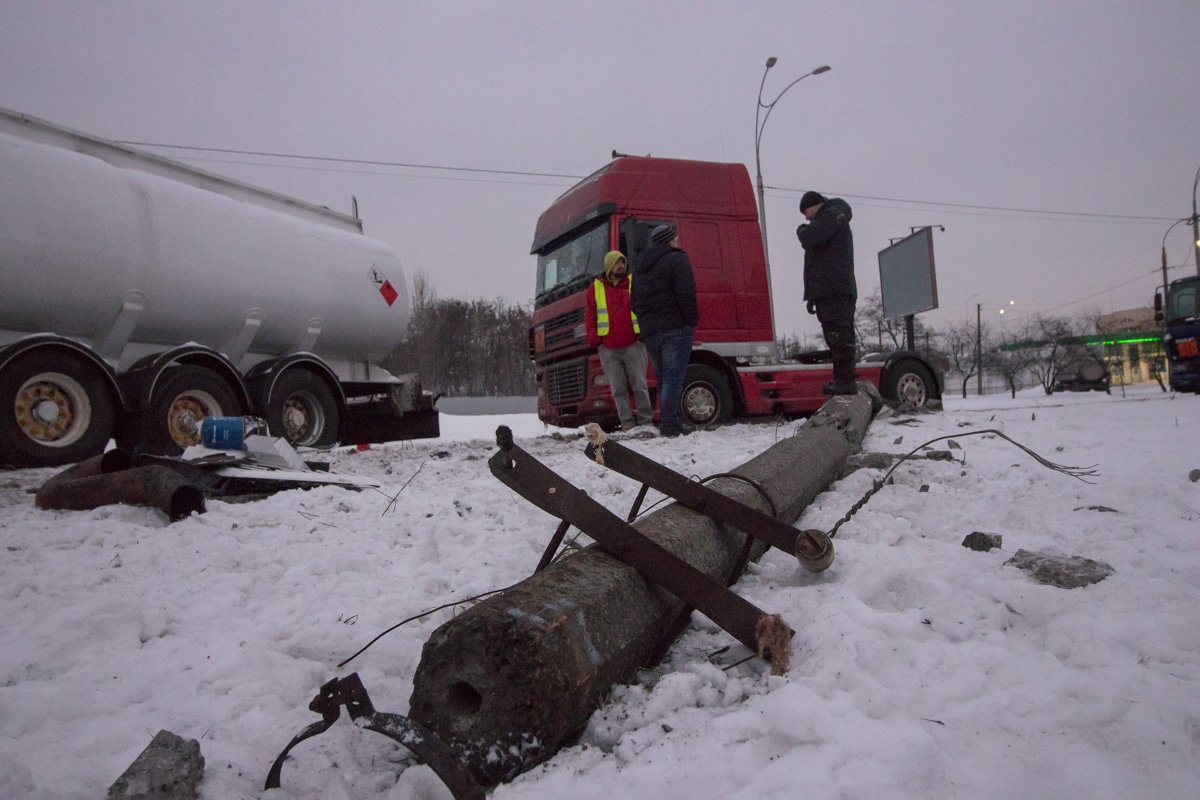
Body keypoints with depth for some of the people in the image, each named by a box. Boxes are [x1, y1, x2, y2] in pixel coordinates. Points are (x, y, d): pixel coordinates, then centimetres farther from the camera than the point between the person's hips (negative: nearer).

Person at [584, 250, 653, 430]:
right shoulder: (596, 287, 10)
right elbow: (589, 316, 12)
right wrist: (594, 339, 1)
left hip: (633, 346, -1)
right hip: (608, 349, 1)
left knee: (639, 386, 0)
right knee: (618, 389, 3)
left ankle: (645, 421, 8)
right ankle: (627, 424, 9)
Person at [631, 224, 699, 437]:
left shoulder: (640, 267, 20)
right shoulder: (677, 260, -5)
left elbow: (635, 302, 20)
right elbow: (686, 295, -16)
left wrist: (647, 323, 18)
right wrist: (693, 321, -5)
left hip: (649, 332, 7)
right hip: (675, 329, -7)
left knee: (663, 378, 14)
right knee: (673, 377, -8)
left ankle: (670, 420, 14)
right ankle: (670, 424, -13)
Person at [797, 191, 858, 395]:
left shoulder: (832, 215, -2)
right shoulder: (832, 219, 32)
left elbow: (809, 238, -21)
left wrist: (801, 230, 5)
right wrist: (813, 296, 28)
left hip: (834, 292, -11)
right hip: (833, 291, 11)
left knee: (839, 336, -14)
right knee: (839, 338, 9)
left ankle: (845, 381, -16)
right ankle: (843, 380, 12)